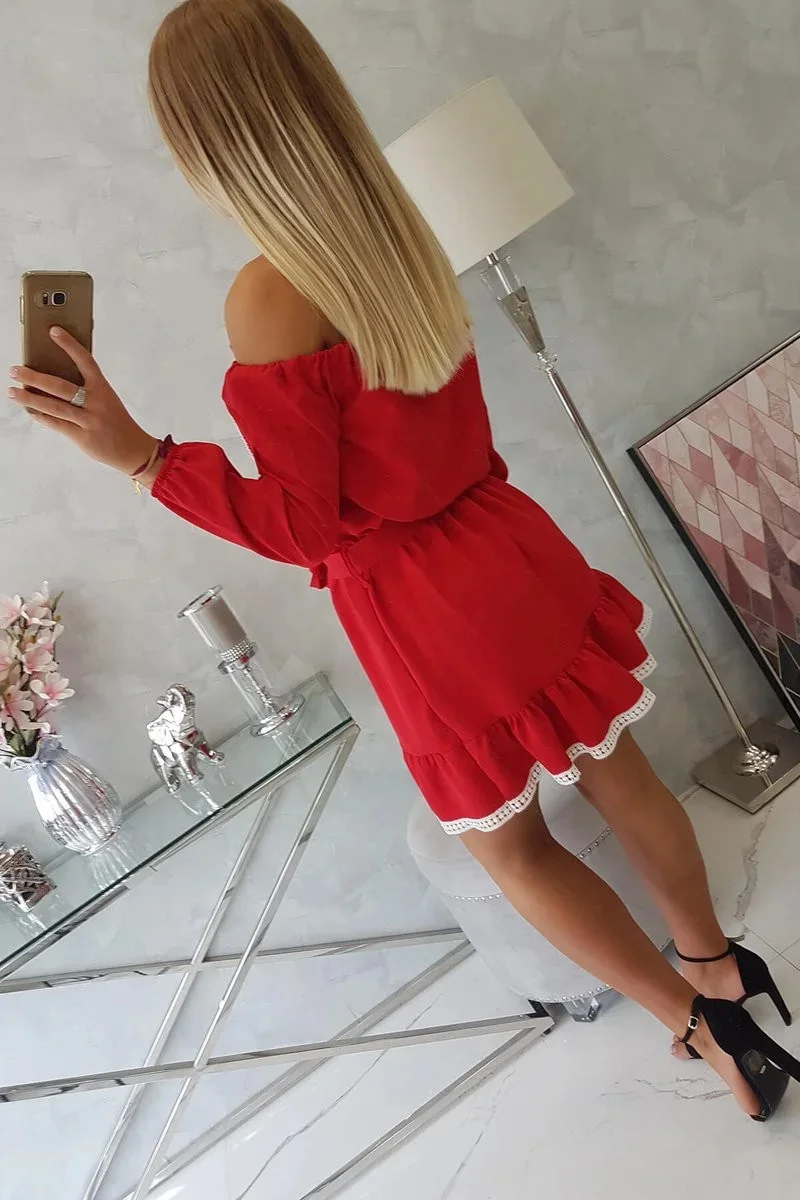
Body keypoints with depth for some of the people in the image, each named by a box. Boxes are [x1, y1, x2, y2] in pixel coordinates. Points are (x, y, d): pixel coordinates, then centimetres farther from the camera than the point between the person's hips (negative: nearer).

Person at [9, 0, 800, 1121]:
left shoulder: (268, 301, -22)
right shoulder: (399, 230, 1)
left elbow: (305, 528, -17)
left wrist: (137, 454, -16)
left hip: (427, 616, -7)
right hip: (499, 548, 7)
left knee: (511, 846, 17)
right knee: (618, 775, 23)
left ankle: (706, 1029, 32)